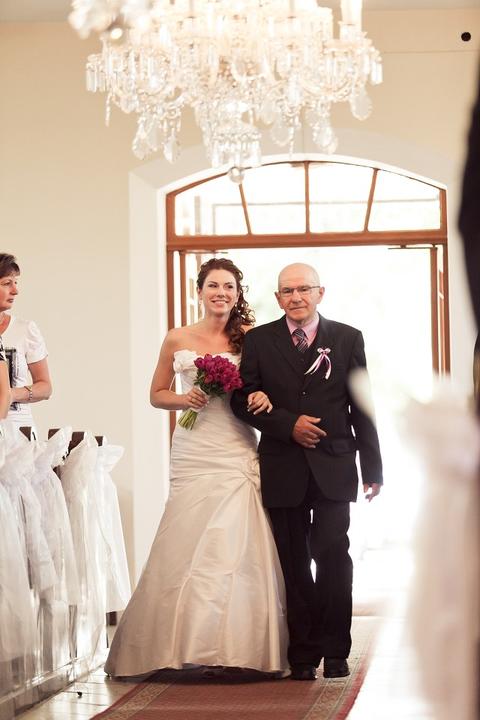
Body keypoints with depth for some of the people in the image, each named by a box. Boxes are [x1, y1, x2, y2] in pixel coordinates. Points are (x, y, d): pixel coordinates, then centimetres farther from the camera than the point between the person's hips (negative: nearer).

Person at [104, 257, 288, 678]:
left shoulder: (250, 338, 5)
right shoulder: (177, 340, 8)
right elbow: (157, 394, 16)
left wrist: (263, 399, -12)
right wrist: (183, 400, -4)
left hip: (238, 453, -1)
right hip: (193, 453, 1)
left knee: (236, 545, -8)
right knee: (189, 545, -3)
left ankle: (237, 647, -3)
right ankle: (195, 645, 4)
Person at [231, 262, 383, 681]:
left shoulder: (348, 339, 7)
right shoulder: (258, 341, 6)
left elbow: (361, 408, 6)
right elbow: (242, 399, 1)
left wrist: (372, 467, 3)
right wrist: (288, 424, -13)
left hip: (333, 469, -1)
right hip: (283, 470, 1)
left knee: (333, 553, -8)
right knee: (294, 564, 4)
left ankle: (334, 650, 2)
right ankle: (304, 655, 10)